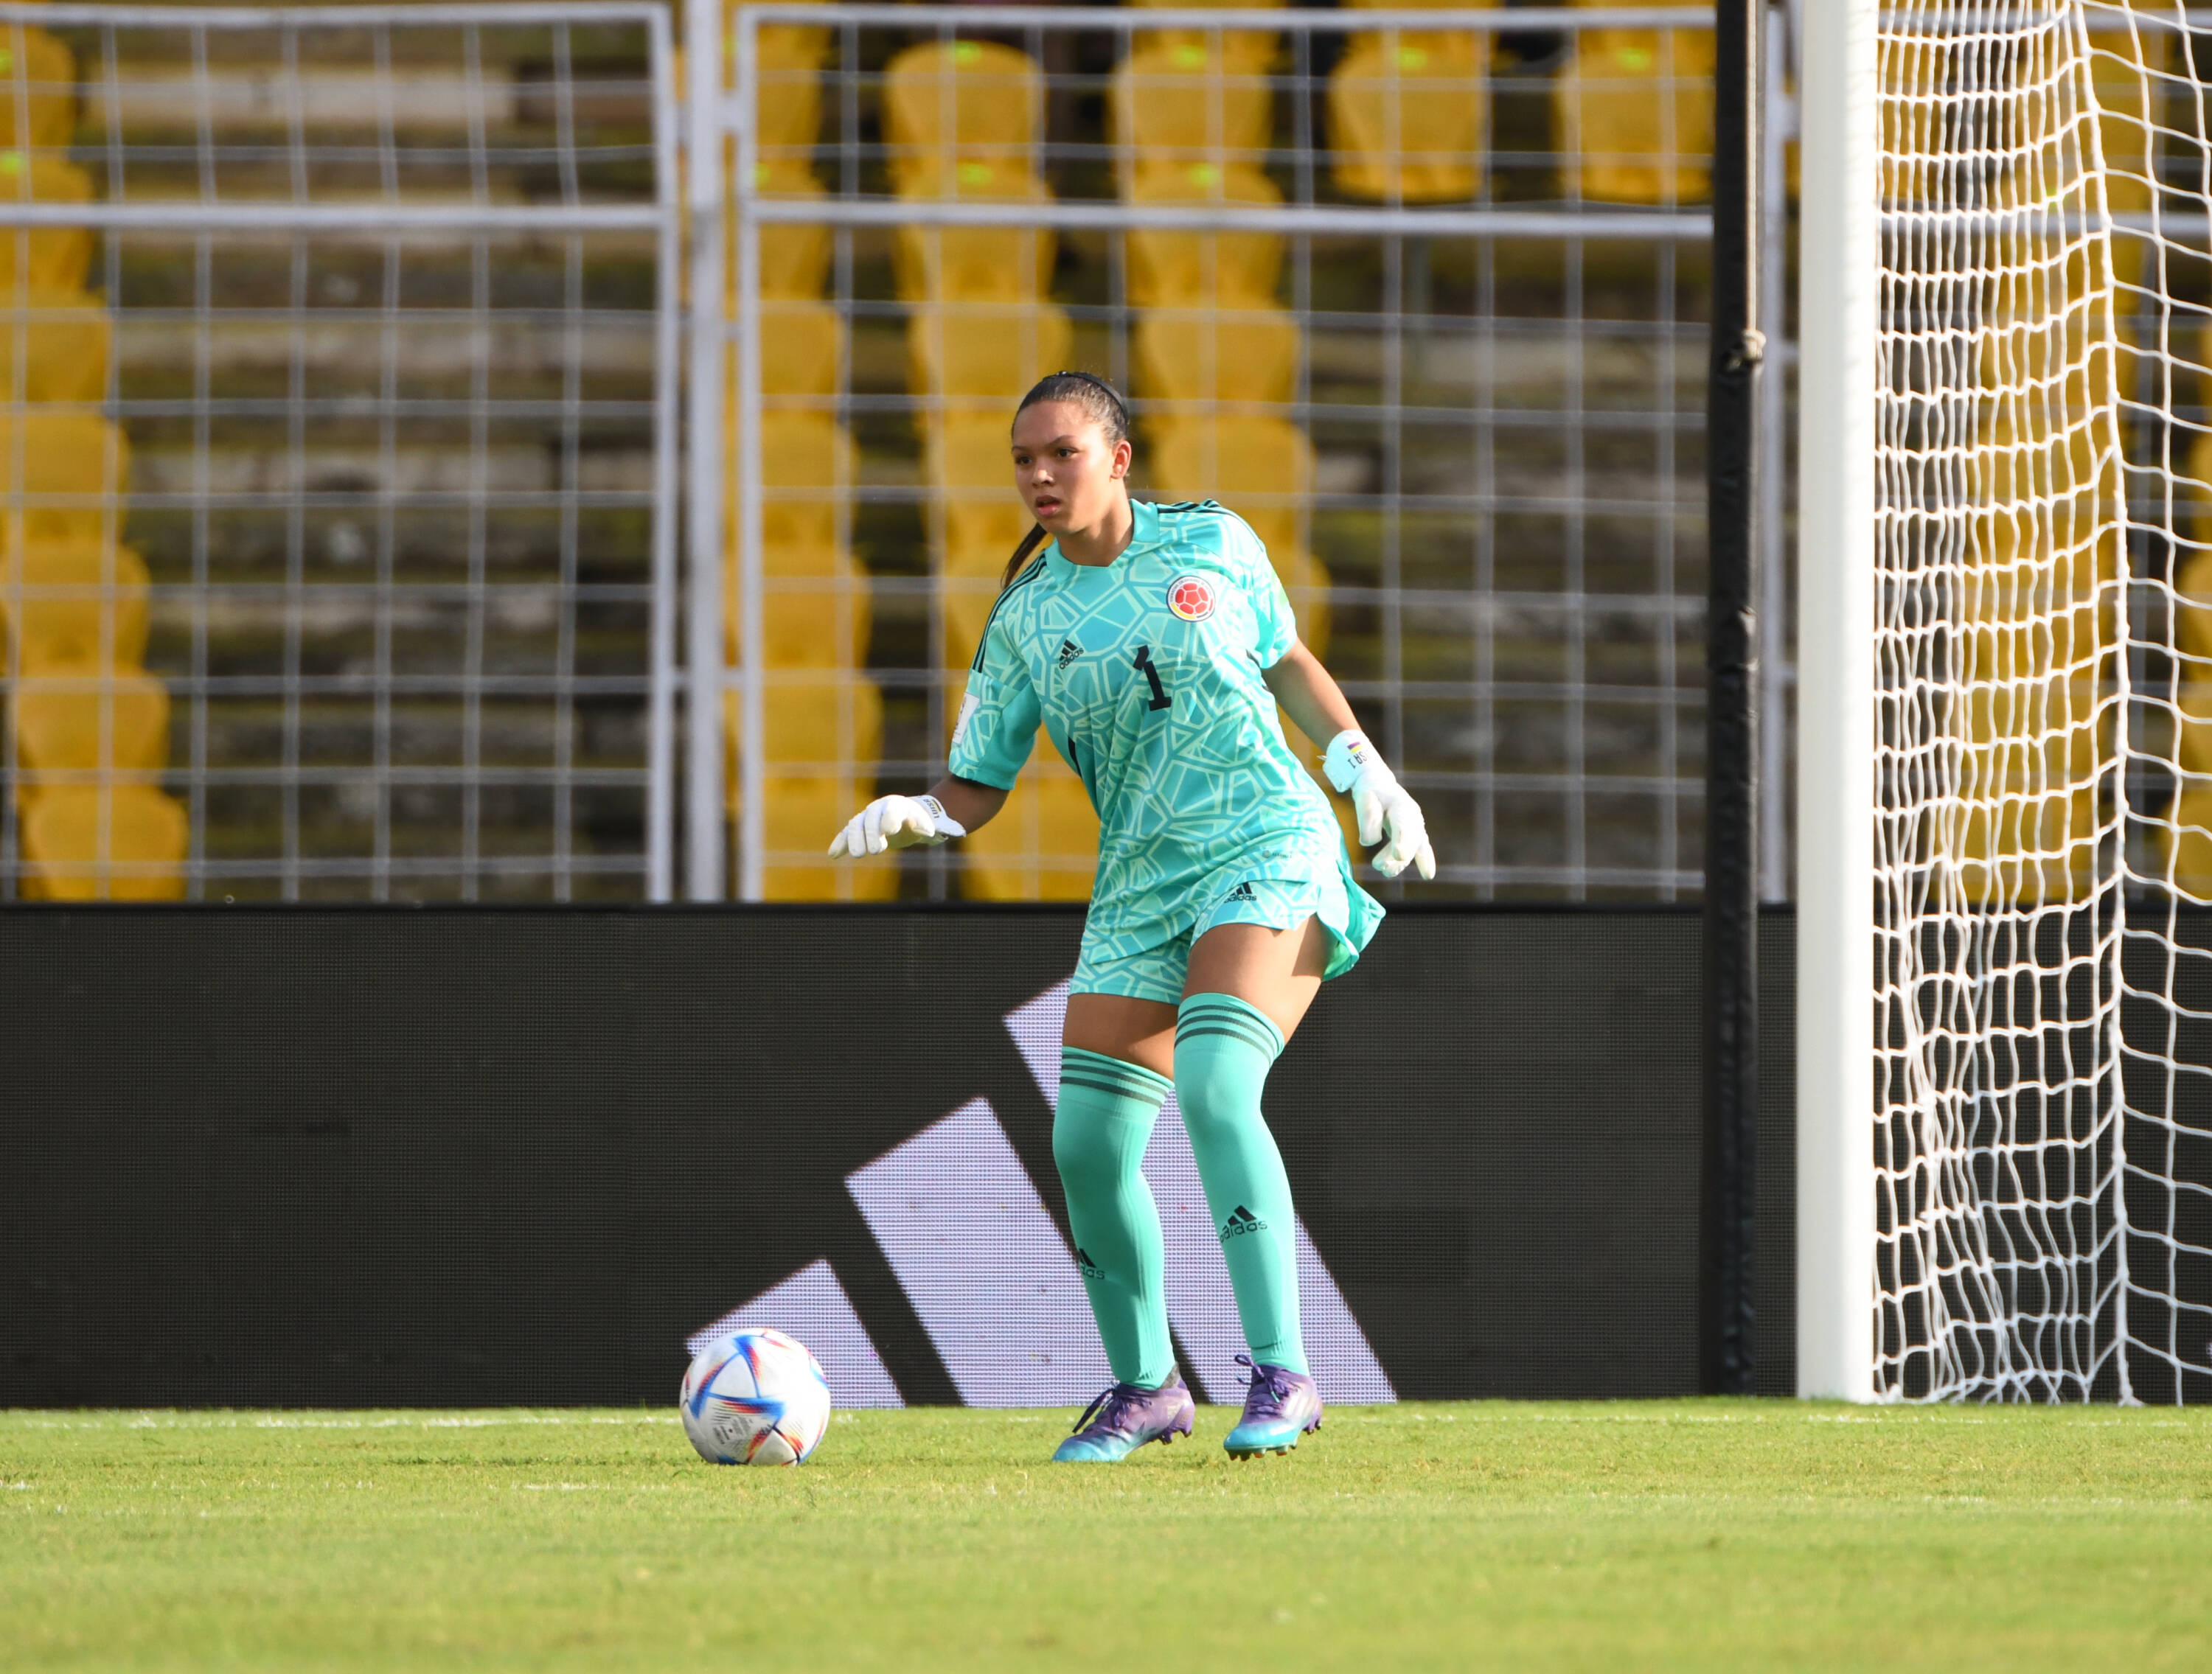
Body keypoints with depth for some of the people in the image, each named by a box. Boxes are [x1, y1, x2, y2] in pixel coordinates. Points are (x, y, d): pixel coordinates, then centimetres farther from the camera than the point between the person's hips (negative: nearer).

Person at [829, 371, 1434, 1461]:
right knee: (1088, 1145, -6)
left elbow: (1285, 660, 19)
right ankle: (1144, 1387, 17)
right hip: (1138, 884, 4)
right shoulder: (1024, 622, 4)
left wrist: (1364, 767, 10)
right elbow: (975, 787, 6)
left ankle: (1281, 1376, -24)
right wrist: (909, 820, -15)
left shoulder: (1212, 543, 2)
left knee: (1212, 1087, -27)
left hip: (1269, 849, -4)